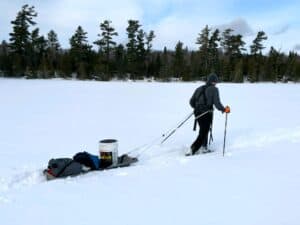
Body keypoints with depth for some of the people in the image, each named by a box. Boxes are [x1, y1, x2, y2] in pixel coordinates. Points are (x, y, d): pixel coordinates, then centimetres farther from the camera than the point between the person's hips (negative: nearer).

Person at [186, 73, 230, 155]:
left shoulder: (199, 88, 12)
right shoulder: (214, 89, -4)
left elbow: (191, 101, 12)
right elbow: (217, 103, -13)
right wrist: (224, 109, 1)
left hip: (197, 113, 6)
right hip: (206, 114, -6)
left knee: (204, 130, 23)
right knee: (203, 133, 1)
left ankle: (203, 148, 21)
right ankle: (191, 150, -6)